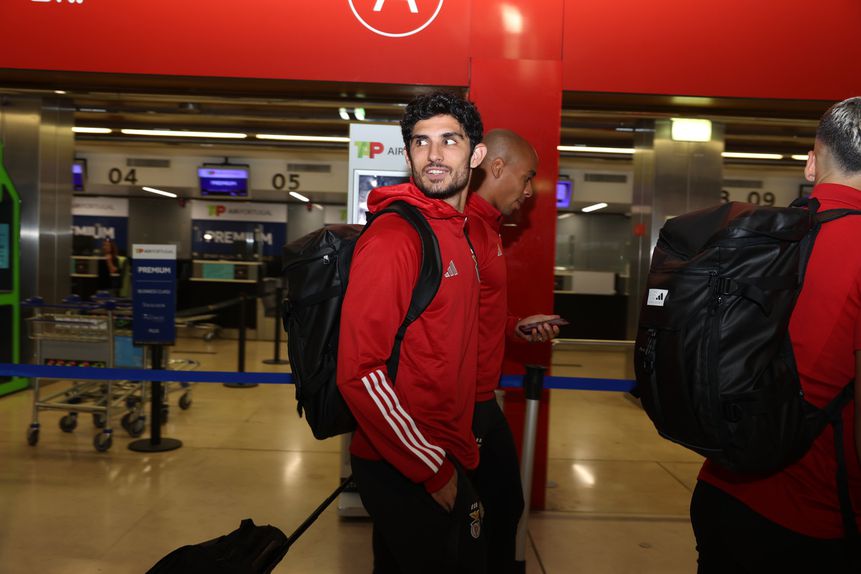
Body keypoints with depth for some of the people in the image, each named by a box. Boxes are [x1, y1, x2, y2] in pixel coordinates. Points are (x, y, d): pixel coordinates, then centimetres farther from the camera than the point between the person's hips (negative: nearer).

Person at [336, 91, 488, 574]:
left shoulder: (460, 233, 9)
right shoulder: (394, 236, -18)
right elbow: (360, 371, -23)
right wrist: (432, 470, -16)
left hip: (448, 461, 8)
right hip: (402, 473, -8)